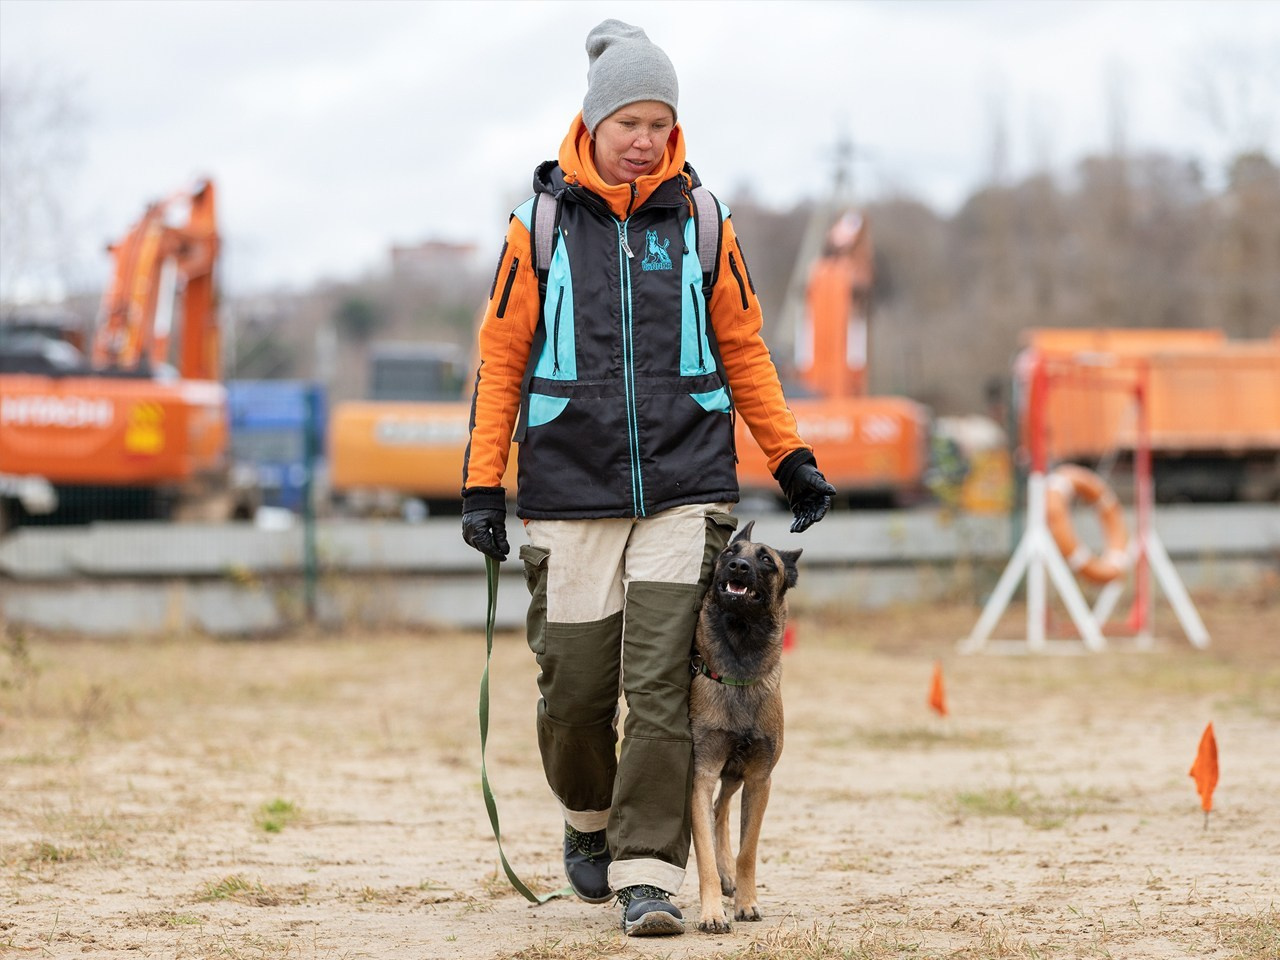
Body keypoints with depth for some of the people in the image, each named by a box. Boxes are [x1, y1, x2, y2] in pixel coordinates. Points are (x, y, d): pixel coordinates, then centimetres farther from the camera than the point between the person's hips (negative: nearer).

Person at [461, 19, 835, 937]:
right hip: (571, 493, 0)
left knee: (661, 686, -10)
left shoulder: (701, 222, 6)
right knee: (576, 688, 4)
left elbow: (743, 349, 15)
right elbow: (502, 359, 6)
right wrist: (483, 486, 1)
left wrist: (791, 459, 12)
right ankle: (589, 818, 33)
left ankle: (648, 874, -7)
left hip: (686, 490, 0)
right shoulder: (541, 226, 3)